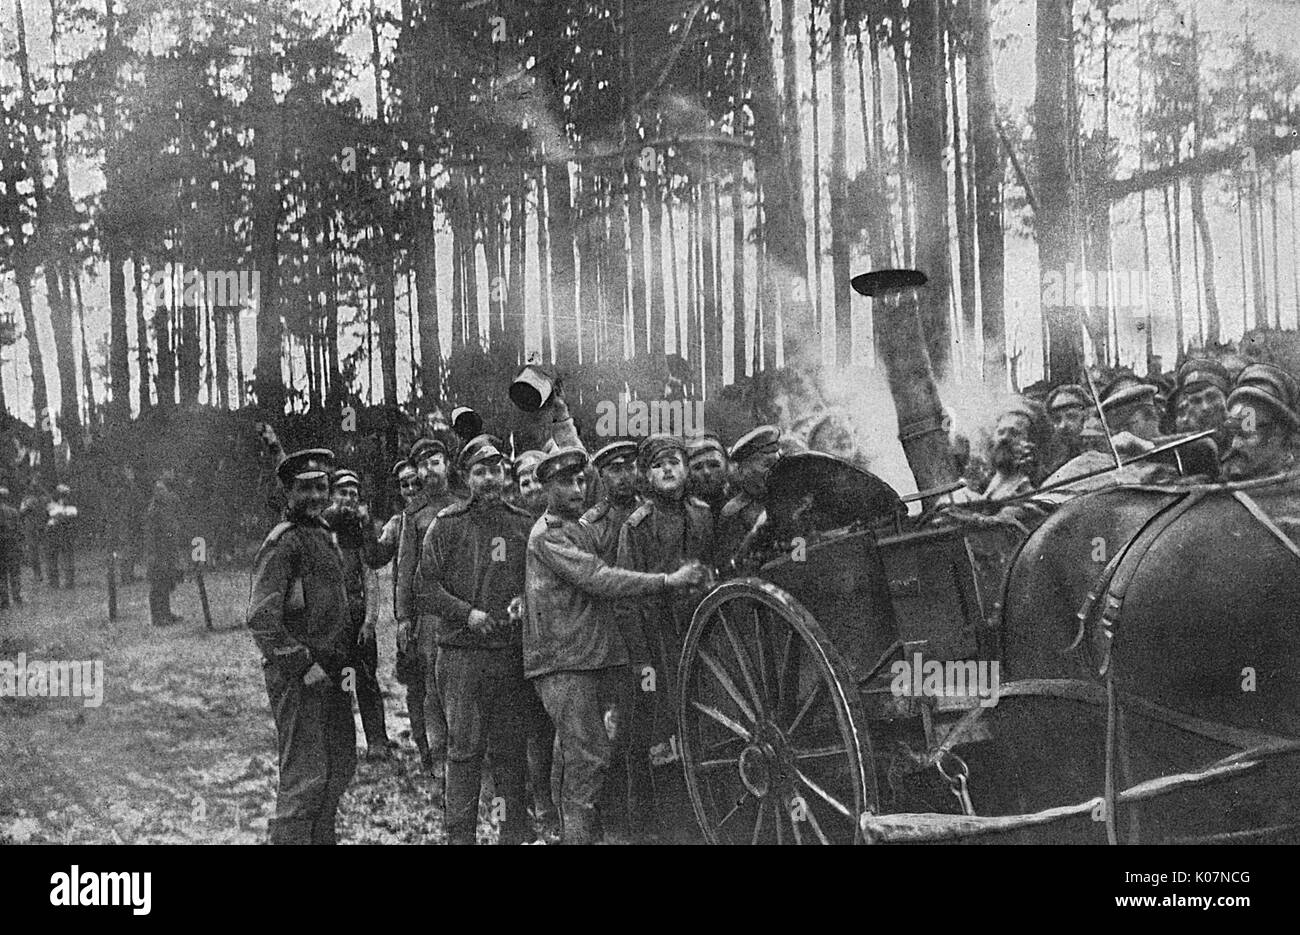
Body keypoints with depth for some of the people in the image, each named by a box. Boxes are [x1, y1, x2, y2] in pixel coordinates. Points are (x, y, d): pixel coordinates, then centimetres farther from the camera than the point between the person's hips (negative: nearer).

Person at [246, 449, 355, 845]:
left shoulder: (325, 537, 16)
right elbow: (261, 617, -20)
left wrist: (344, 661, 15)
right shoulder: (283, 542, -12)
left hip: (330, 674, 9)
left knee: (340, 766, 16)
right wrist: (303, 665, -20)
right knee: (306, 776, -9)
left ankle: (321, 836, 28)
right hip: (297, 677, -9)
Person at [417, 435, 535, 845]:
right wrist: (470, 614, -13)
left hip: (512, 652, 3)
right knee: (464, 748, -3)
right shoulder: (446, 525, 2)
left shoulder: (524, 525, 10)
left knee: (511, 748, 7)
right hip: (462, 653, -3)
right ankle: (460, 833, 4)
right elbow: (428, 585, -2)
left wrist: (524, 601, -4)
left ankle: (514, 832, 17)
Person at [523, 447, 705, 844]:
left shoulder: (583, 530, 21)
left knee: (582, 754, 9)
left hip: (597, 657, 8)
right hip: (562, 662, -8)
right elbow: (599, 580, -18)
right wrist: (669, 580, -18)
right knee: (588, 756, -12)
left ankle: (579, 829, 15)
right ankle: (578, 833, -6)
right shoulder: (546, 535, -9)